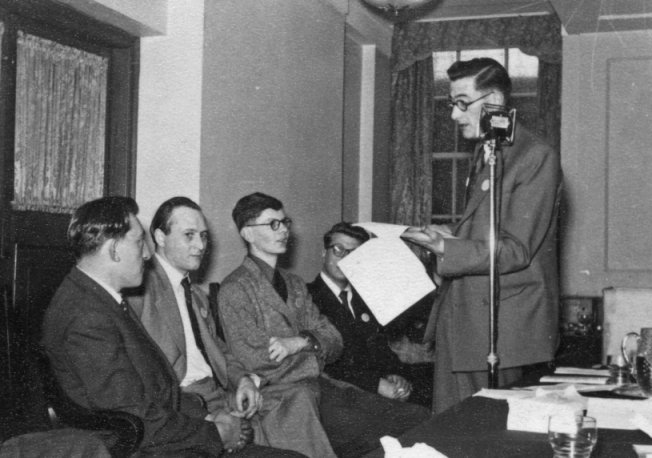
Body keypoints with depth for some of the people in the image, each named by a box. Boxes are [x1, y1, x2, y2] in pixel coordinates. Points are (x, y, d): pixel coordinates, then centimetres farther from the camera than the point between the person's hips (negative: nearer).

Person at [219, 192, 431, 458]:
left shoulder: (295, 284, 21)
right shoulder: (235, 289, -4)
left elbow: (334, 341, 11)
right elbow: (256, 361, -13)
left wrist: (300, 341, -11)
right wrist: (309, 344, -1)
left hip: (321, 386, 7)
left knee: (419, 417, -10)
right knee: (379, 434, -26)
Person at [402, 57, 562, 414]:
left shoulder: (537, 158, -12)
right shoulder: (484, 154, 16)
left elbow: (515, 251, -18)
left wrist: (445, 248, -24)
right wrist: (447, 236, 2)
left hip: (502, 323, -8)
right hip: (459, 317, 8)